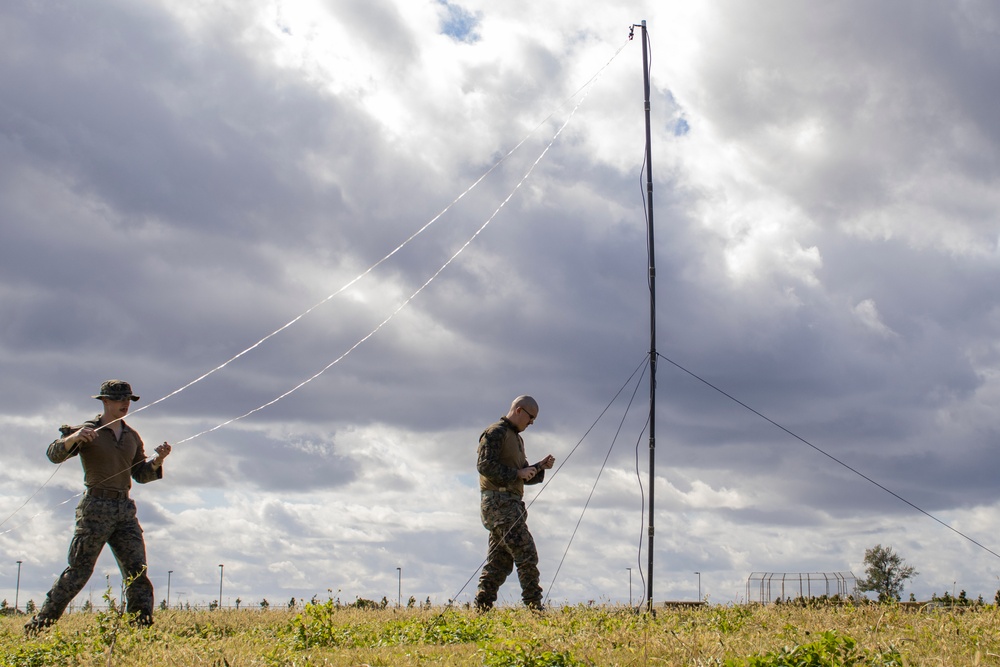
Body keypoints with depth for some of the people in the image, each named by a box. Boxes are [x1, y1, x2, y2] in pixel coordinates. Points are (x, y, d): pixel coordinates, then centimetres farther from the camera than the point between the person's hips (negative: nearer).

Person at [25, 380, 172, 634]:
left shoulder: (132, 437, 16)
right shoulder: (88, 431, -1)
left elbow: (141, 474, 18)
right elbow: (54, 454, -12)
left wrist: (157, 460, -1)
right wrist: (73, 437, -31)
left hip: (125, 509, 5)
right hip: (96, 508, -5)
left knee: (137, 570, -1)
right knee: (79, 570, -6)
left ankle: (142, 626, 3)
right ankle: (40, 624, 3)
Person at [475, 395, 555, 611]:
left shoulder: (516, 438, 26)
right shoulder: (495, 433, -5)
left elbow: (523, 477, 28)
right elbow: (484, 465, -16)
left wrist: (540, 468, 9)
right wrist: (517, 473, -17)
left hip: (510, 505, 10)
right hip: (498, 502, -10)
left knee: (500, 560, 7)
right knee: (526, 553, -14)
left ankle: (482, 608, 7)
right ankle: (534, 606, -15)